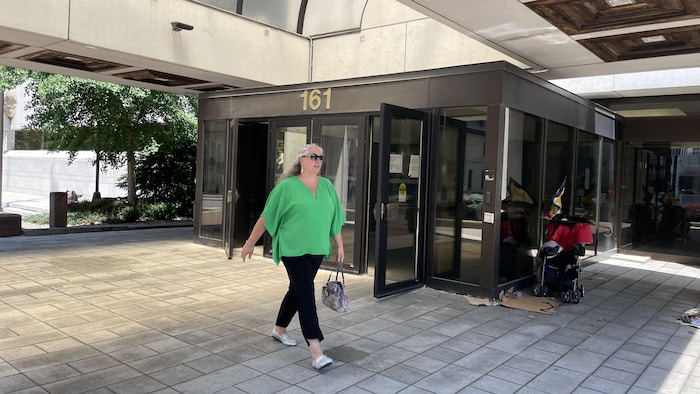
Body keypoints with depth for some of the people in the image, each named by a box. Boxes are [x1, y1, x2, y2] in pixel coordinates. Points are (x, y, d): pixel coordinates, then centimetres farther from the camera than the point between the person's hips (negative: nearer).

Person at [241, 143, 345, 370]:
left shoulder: (327, 186, 7)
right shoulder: (287, 186, -7)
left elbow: (334, 218, 13)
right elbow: (266, 217, -4)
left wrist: (339, 246, 13)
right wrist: (250, 243, -1)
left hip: (317, 250, 6)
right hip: (294, 250, -6)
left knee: (297, 291, 17)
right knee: (307, 295, -11)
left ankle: (279, 329, 39)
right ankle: (316, 352, -11)